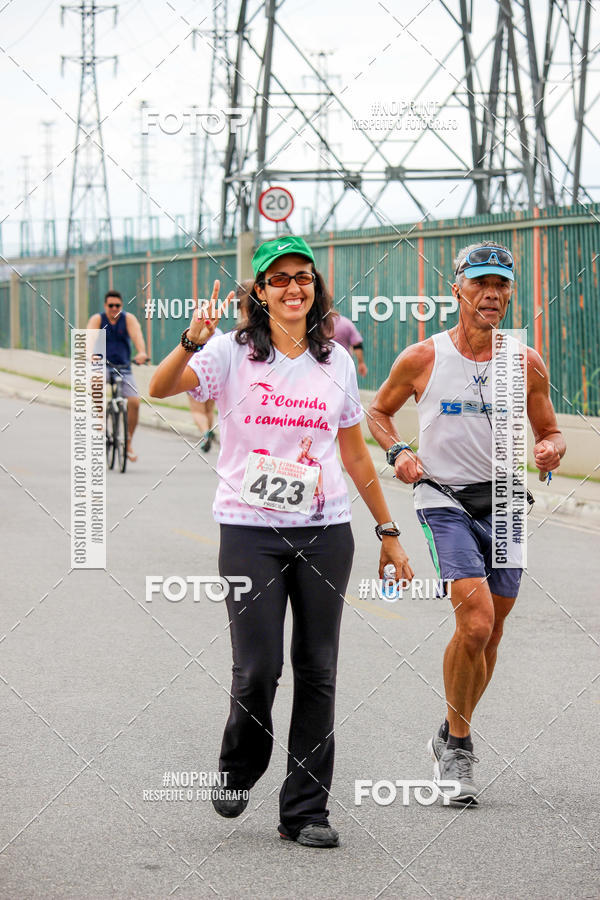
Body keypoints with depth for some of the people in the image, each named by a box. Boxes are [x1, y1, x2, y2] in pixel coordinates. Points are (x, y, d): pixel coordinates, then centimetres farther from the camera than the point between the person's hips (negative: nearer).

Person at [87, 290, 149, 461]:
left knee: (134, 401, -16)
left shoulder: (128, 318, 1)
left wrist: (141, 352, -38)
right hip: (102, 365, -2)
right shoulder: (97, 319, -2)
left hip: (123, 368, 2)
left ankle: (128, 441, 5)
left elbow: (136, 334, -17)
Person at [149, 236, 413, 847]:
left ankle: (304, 810, 10)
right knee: (257, 668, -8)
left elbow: (355, 454, 18)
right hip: (250, 528, -3)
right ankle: (237, 772, 22)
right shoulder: (233, 352, 0)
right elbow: (160, 388, -16)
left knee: (317, 671, 2)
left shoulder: (336, 361, 10)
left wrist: (388, 531, 18)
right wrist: (192, 341, -34)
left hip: (325, 532, 3)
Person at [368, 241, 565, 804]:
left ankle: (451, 739, 31)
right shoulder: (422, 359, -3)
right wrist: (398, 452, -6)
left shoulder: (528, 366, 3)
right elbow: (378, 412, 12)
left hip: (505, 505, 4)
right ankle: (457, 743, 0)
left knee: (490, 634, 9)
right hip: (444, 502, -4)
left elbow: (550, 431, 15)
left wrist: (550, 450, -8)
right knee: (475, 623, -19)